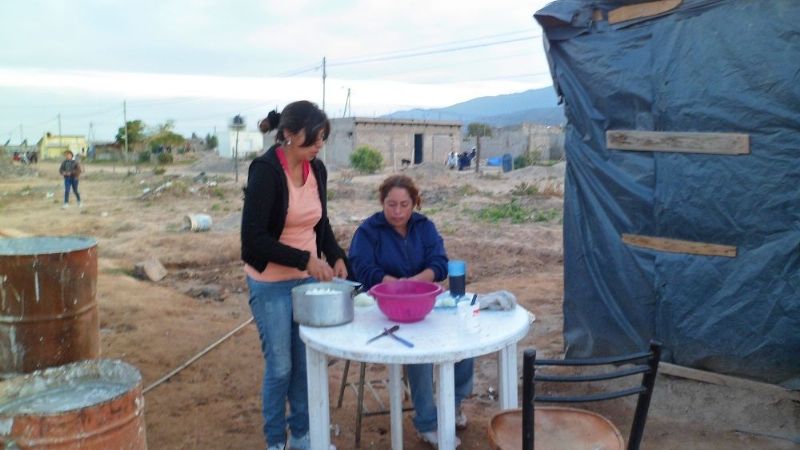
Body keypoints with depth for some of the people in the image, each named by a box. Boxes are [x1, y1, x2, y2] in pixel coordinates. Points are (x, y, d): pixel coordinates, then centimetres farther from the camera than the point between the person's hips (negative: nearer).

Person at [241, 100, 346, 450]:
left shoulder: (317, 169, 1)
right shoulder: (265, 170, -19)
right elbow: (253, 237, -22)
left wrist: (336, 256, -3)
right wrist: (305, 259, -24)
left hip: (307, 279, 6)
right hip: (271, 284, -6)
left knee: (307, 361, 14)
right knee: (280, 366, 4)